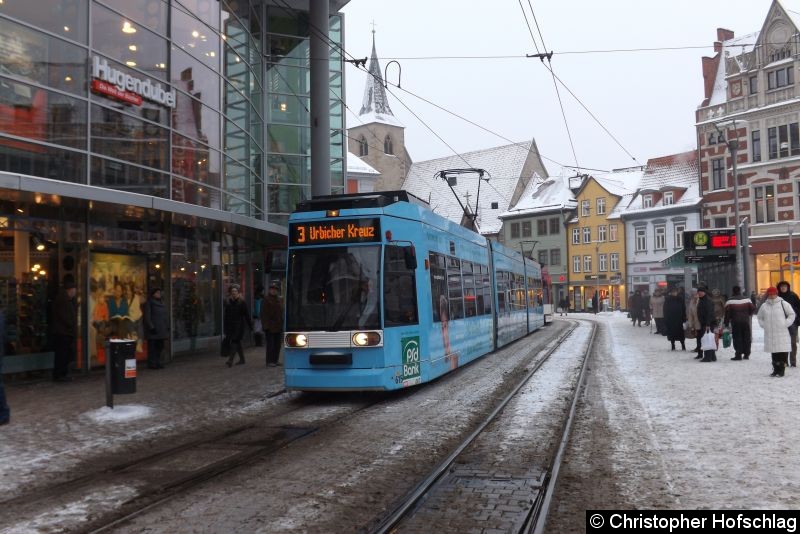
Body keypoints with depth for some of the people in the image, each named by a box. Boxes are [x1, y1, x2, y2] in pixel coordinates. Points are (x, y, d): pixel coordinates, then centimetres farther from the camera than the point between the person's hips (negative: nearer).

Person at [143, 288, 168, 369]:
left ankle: (157, 363, 16)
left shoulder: (161, 302, 16)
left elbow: (165, 316, 18)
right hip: (153, 329, -7)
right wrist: (151, 327, -18)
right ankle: (151, 364, 1)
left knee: (160, 346, 9)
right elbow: (147, 317, -12)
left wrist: (167, 326, 12)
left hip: (162, 329, 7)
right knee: (152, 347, -3)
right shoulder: (148, 303, -6)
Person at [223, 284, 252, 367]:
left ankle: (230, 360, -19)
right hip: (230, 325, 5)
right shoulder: (227, 302, 9)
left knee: (234, 342, -13)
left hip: (238, 325, -5)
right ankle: (242, 359, 22)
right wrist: (225, 327, 11)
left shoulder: (242, 302, -4)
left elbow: (247, 314, -3)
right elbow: (225, 315, 12)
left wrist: (250, 326, -3)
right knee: (237, 342, 11)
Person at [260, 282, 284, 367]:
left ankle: (275, 360, 19)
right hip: (269, 327, -7)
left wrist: (281, 325, 14)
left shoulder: (279, 300, 15)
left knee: (277, 344, 10)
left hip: (278, 326, 7)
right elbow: (263, 314, -10)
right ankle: (269, 361, -2)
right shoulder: (266, 300, -5)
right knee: (270, 344, -6)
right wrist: (265, 325, -17)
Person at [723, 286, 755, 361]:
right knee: (746, 338, 11)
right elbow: (753, 309, 5)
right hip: (746, 322, 3)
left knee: (737, 339, 1)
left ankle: (738, 354, -2)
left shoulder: (730, 301, -6)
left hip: (735, 322, -3)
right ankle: (746, 354, 15)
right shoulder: (746, 299, 4)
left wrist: (726, 323, -1)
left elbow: (727, 313, -7)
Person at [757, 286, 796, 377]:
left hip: (782, 333, -3)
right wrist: (764, 325, 9)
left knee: (783, 352, -4)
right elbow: (760, 317, 23)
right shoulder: (764, 306, 9)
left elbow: (792, 314, 4)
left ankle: (781, 370, 2)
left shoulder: (783, 303, 0)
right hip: (770, 333, 3)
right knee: (773, 353, 7)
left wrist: (785, 324, -4)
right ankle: (775, 369, 14)